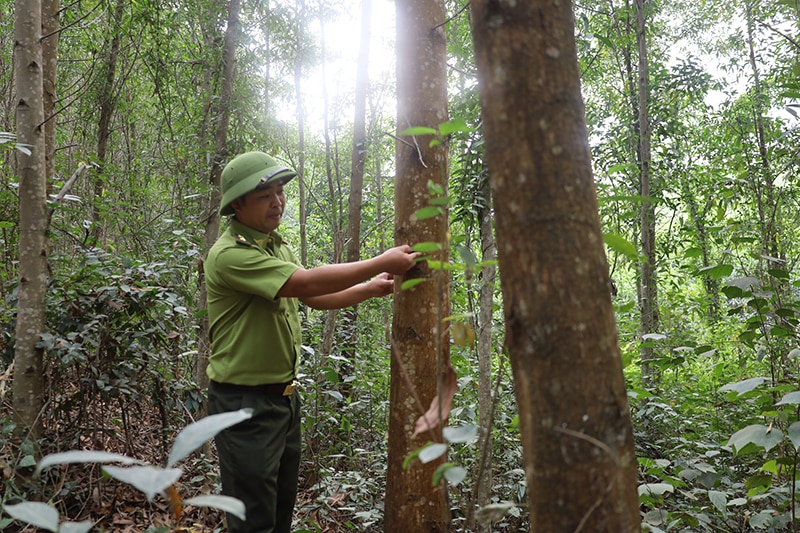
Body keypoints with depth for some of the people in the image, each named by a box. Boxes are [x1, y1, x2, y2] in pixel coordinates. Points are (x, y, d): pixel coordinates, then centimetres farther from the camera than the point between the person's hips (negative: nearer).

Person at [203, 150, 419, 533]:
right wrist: (381, 263, -24)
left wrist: (371, 288, 0)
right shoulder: (229, 254, -21)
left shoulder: (277, 245, 10)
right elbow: (305, 282, -28)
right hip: (245, 403, -9)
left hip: (284, 396, 9)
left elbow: (314, 298, 13)